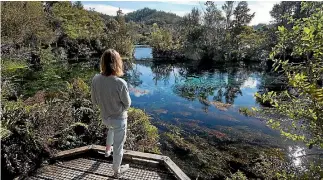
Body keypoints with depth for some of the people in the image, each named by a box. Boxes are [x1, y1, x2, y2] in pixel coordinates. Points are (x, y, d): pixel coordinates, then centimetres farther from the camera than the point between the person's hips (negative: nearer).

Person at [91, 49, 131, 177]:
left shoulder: (95, 79, -16)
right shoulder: (120, 83, -30)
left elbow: (94, 101, -3)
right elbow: (127, 104, -16)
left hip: (105, 117, 5)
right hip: (119, 119, -5)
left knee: (111, 129, 39)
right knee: (118, 146, 17)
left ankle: (107, 150, 59)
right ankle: (117, 171, 39)